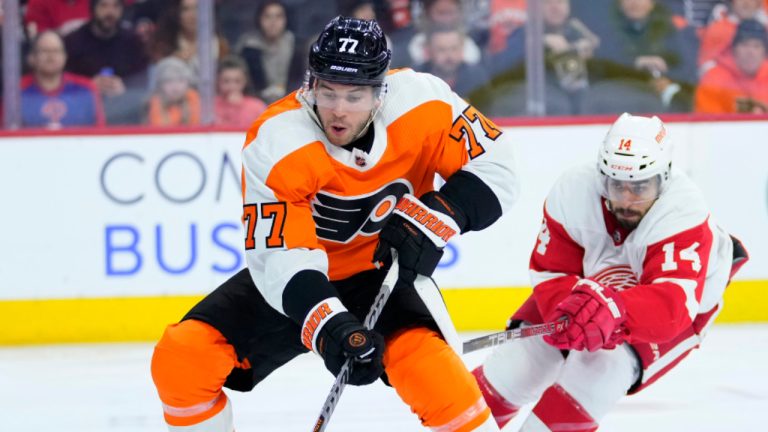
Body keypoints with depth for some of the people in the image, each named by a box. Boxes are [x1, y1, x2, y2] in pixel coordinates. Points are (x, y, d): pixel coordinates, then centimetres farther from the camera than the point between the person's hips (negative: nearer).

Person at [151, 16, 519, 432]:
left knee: (423, 361, -32)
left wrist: (432, 219, -30)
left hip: (382, 273, -1)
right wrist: (329, 327, -47)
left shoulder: (420, 103, -23)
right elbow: (279, 256, -30)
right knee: (182, 356, -16)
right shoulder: (274, 144, -27)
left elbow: (493, 167, -14)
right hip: (291, 274, 1)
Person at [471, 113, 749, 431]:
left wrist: (615, 312, -67)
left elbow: (673, 301, -48)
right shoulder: (572, 194, -29)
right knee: (527, 352, -3)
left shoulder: (683, 211, -38)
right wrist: (570, 303, -45)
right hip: (592, 282, 4)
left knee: (609, 362, -28)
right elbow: (551, 274, -21)